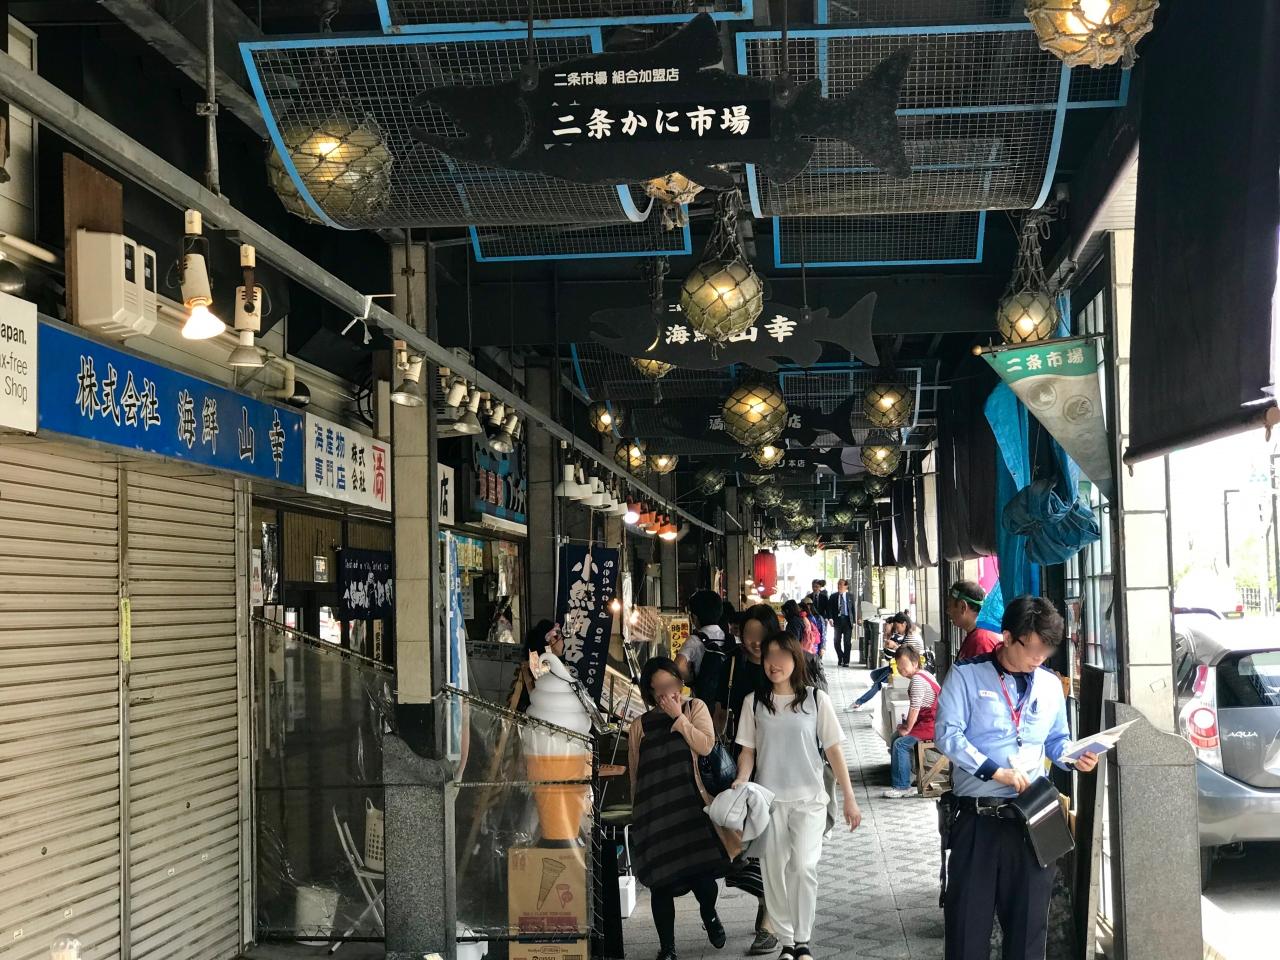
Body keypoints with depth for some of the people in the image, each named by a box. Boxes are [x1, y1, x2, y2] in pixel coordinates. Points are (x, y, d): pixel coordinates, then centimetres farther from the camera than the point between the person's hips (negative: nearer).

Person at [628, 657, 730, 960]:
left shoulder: (695, 708, 9)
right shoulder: (640, 725, 10)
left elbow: (705, 746, -8)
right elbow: (635, 773, 15)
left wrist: (679, 717, -9)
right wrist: (639, 812, 15)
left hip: (689, 807, -1)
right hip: (654, 813, 1)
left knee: (702, 876, -8)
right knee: (660, 883, 0)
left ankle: (709, 914, 27)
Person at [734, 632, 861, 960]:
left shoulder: (816, 699, -1)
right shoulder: (754, 702, 2)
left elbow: (833, 750, 2)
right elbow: (748, 751, 5)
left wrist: (849, 798, 1)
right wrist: (740, 782, -15)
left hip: (809, 798, -2)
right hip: (768, 800, 2)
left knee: (803, 867, -13)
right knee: (775, 871, 4)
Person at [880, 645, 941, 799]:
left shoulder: (917, 679, -19)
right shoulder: (923, 673, 13)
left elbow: (915, 707, -22)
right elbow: (916, 707, 14)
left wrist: (907, 729, -11)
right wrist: (907, 724, 7)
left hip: (931, 724, -11)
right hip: (930, 720, 11)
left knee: (901, 743, -17)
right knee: (896, 735, 15)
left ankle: (902, 787, -11)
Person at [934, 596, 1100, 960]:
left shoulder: (1050, 685, 12)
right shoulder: (966, 675, -3)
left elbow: (1057, 741, 20)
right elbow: (947, 735, -11)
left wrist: (1075, 758, -3)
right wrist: (996, 771, -19)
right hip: (976, 819, -4)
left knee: (1028, 922, 9)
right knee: (968, 920, 2)